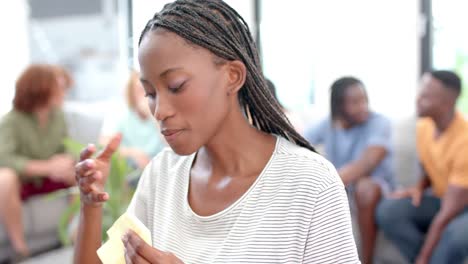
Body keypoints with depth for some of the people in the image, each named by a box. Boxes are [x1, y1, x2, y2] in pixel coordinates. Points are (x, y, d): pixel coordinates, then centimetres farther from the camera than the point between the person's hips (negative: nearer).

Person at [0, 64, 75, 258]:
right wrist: (48, 167, -35)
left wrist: (62, 162, -22)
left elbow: (62, 150, 4)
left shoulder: (57, 115, -4)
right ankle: (19, 247, -28)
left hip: (48, 178, 6)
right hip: (21, 180, -5)